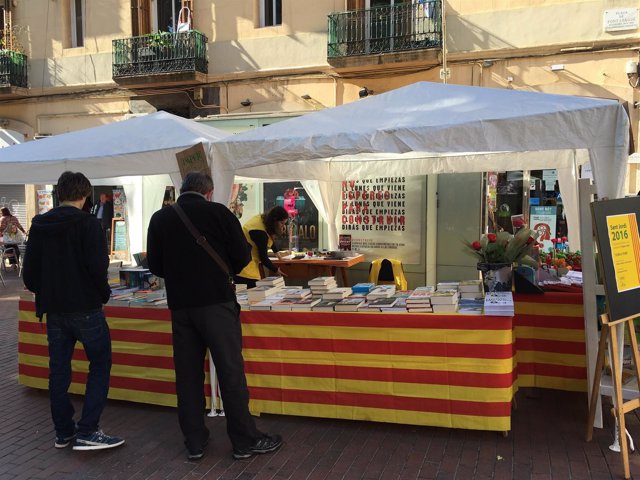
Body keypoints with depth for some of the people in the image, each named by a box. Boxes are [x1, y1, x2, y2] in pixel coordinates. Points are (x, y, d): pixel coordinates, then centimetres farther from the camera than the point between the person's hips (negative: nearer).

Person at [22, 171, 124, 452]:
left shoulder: (39, 225, 7)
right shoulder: (87, 223, -11)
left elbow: (29, 271, 8)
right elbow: (97, 266, -19)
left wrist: (44, 295, 18)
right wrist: (103, 293, -3)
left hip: (53, 309, 6)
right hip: (85, 308, -6)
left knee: (58, 369, 13)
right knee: (100, 365, 4)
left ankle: (63, 432, 23)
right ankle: (87, 432, -1)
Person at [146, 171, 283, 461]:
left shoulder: (159, 219, 5)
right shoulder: (218, 212, -6)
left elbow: (155, 266, 9)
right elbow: (242, 257, -4)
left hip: (179, 305, 4)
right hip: (216, 303, -4)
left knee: (188, 374, 12)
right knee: (230, 371, 3)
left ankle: (194, 442, 21)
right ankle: (245, 440, 11)